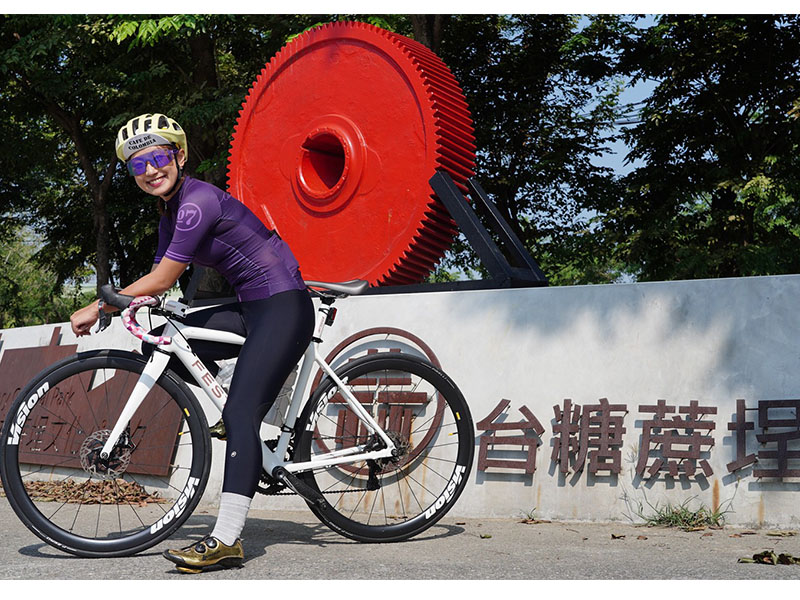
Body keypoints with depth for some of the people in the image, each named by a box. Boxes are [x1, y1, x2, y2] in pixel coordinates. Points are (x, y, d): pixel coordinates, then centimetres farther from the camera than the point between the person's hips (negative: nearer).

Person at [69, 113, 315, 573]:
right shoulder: (172, 212, 12)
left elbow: (162, 280, -18)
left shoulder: (199, 201, -18)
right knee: (160, 347, 5)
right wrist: (122, 303, -5)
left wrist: (98, 307, -9)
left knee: (240, 416, -18)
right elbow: (159, 281, 14)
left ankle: (226, 542, -20)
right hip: (250, 310, 10)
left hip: (283, 308, -10)